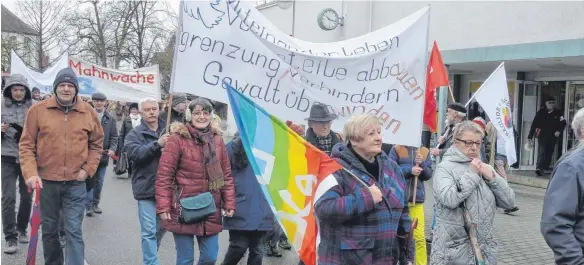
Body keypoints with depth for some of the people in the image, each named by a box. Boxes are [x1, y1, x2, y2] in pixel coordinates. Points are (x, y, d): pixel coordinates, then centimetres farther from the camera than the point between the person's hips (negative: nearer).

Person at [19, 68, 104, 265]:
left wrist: (88, 169, -1)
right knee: (49, 230, 15)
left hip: (75, 183, -1)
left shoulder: (88, 112, 1)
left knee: (74, 231, -2)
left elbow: (96, 144, 11)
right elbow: (26, 145, -1)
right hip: (46, 181, 1)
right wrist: (30, 173, -12)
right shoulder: (38, 110, -3)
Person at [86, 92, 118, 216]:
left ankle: (95, 203, 27)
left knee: (99, 182, 13)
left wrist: (112, 149, -11)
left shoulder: (110, 119, 4)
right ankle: (89, 206, 7)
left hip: (103, 155, 3)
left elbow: (114, 137, 5)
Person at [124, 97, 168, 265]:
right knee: (149, 231, -1)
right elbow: (135, 154, -18)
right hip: (146, 188, -4)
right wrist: (157, 144, -26)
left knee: (161, 228, 18)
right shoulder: (134, 134, 0)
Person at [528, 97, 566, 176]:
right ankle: (539, 168, -22)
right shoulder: (541, 112, 1)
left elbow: (563, 123, 4)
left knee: (549, 153, 9)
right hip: (542, 136, -3)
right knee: (541, 152, -14)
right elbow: (534, 124, 1)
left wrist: (559, 131, -16)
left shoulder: (558, 113, 5)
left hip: (552, 137, 3)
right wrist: (530, 136, -1)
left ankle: (545, 168, 19)